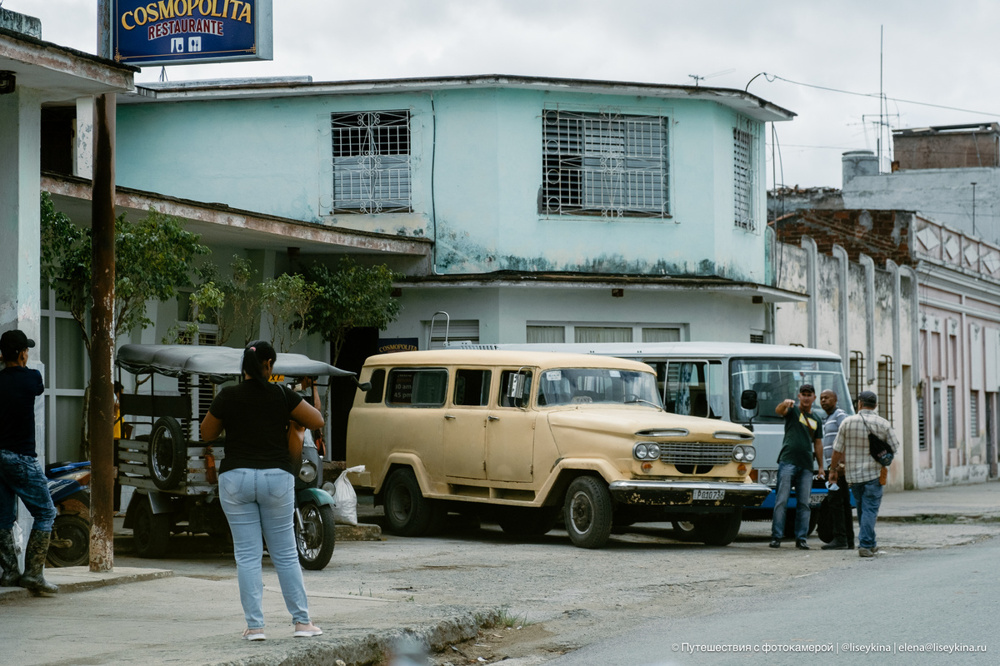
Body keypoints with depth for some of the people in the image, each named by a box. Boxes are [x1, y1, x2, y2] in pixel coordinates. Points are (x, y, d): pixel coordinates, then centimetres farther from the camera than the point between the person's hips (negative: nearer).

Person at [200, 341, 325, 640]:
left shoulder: (228, 396, -2)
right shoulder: (281, 394, -3)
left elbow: (207, 433, 9)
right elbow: (317, 421, 3)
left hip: (236, 478, 0)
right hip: (276, 478, 0)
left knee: (247, 556, 4)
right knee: (285, 554, 9)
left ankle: (254, 625, 1)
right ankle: (302, 621, 11)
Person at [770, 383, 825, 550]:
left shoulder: (817, 420, 19)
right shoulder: (792, 411, 5)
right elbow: (778, 411, -18)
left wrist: (821, 466, 17)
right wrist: (785, 404, -41)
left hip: (806, 465, 5)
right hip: (788, 461, -4)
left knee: (804, 503, 3)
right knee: (781, 500, -7)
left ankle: (801, 539, 6)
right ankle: (776, 537, -6)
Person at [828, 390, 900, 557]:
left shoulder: (847, 422, -2)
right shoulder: (883, 424, -4)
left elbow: (838, 450, 1)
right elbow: (895, 448, 1)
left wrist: (834, 469, 13)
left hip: (853, 473, 2)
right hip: (874, 474, -2)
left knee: (862, 508, 14)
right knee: (870, 509, -2)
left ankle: (870, 544, 22)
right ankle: (866, 544, -12)